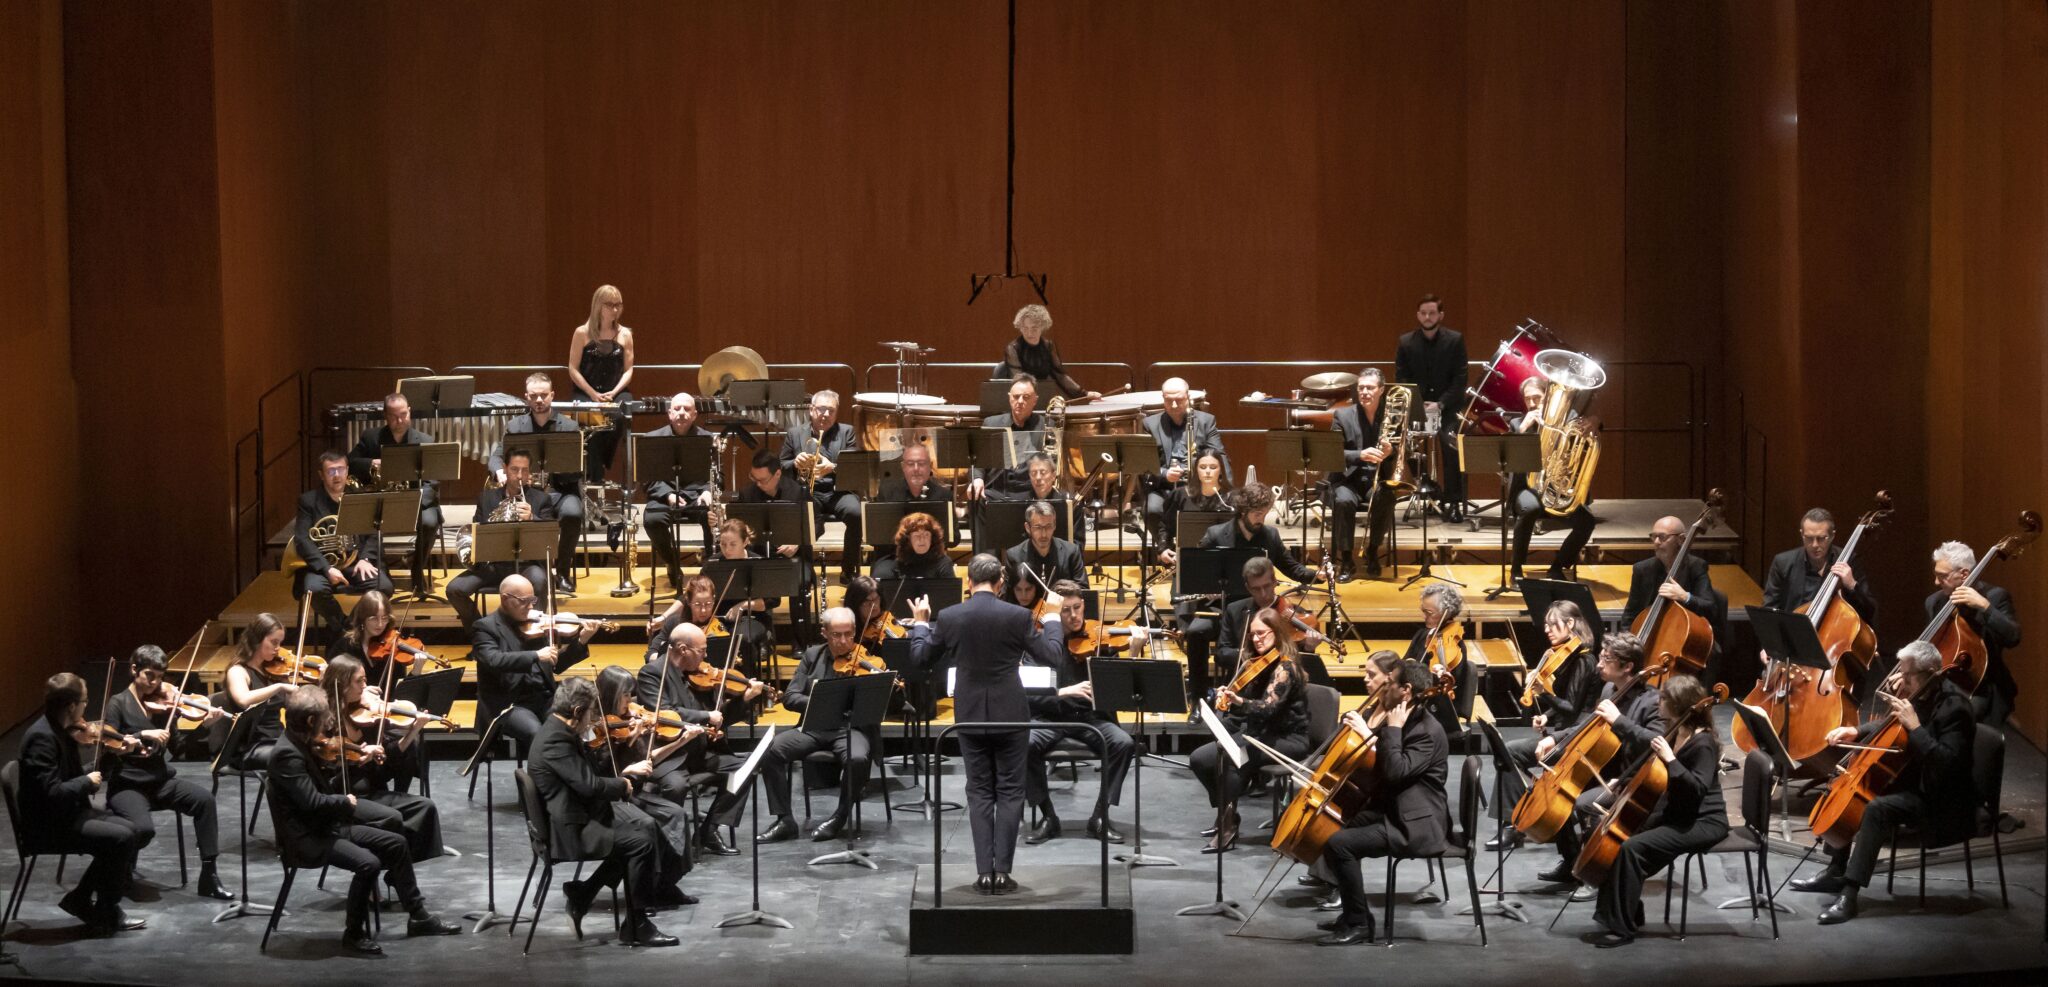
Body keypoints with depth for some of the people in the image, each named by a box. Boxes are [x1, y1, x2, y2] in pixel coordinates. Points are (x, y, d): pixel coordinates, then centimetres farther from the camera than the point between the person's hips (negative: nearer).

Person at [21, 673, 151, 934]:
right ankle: (105, 916, -3)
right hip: (47, 825, -10)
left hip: (67, 814, 10)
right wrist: (87, 781, -16)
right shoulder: (41, 738, -23)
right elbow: (52, 793, -30)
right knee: (121, 838, -19)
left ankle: (80, 900, 9)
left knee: (133, 832, 4)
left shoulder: (61, 731, 7)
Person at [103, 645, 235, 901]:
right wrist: (143, 734, -22)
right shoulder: (118, 704, -3)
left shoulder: (162, 703, 8)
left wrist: (204, 725, -14)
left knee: (204, 797, -24)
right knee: (144, 828, -33)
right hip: (127, 784, -4)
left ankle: (209, 876, -18)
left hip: (160, 781, 4)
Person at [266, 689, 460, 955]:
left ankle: (419, 917, 17)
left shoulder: (303, 744, 7)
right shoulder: (287, 754, -22)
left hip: (328, 825, 10)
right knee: (368, 863, -28)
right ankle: (354, 934, -9)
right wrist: (345, 801, -11)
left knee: (395, 842, 7)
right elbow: (312, 801, -28)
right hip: (306, 836, -10)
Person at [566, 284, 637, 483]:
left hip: (617, 392, 2)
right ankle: (596, 478, -24)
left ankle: (603, 465, -11)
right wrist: (593, 394, -13)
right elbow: (573, 369, -1)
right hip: (587, 393, -2)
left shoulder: (625, 335, 8)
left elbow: (628, 370, 6)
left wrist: (614, 392, -11)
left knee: (619, 417, -32)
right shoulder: (582, 333, 1)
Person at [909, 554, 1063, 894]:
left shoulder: (949, 618, -6)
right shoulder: (1018, 616, -10)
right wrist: (1052, 620, 15)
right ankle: (1002, 871, 0)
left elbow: (920, 659, 5)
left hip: (970, 716, 2)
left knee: (979, 793, 9)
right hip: (1010, 714, -2)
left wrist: (920, 623, 21)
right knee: (1010, 792, 6)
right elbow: (1050, 655, -2)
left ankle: (984, 872, 4)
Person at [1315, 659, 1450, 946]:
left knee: (1338, 843, -22)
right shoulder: (1402, 722, 12)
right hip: (1391, 811, 11)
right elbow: (1373, 763, 17)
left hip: (1415, 826, -11)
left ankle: (1357, 925, -12)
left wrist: (1392, 729, -20)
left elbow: (1396, 771, -28)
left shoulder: (1428, 731, -18)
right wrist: (1366, 729, 1)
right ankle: (1354, 912, 16)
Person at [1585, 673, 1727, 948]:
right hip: (1677, 816, 9)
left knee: (1632, 848, -24)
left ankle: (1621, 928, -19)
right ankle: (1628, 915, 5)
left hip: (1704, 822, -9)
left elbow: (1697, 788, -29)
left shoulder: (1703, 744, -18)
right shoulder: (1674, 734, 8)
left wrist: (1669, 759, -32)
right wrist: (1624, 783, 8)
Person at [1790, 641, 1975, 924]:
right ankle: (1836, 873, 21)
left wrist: (1914, 726, -32)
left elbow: (1946, 764, -33)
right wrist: (1855, 732, 2)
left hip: (1938, 798, -11)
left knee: (1877, 808, -33)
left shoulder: (1953, 707, -23)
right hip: (1910, 779, 11)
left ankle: (1849, 895, -33)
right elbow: (1887, 726, 21)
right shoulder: (1916, 694, 4)